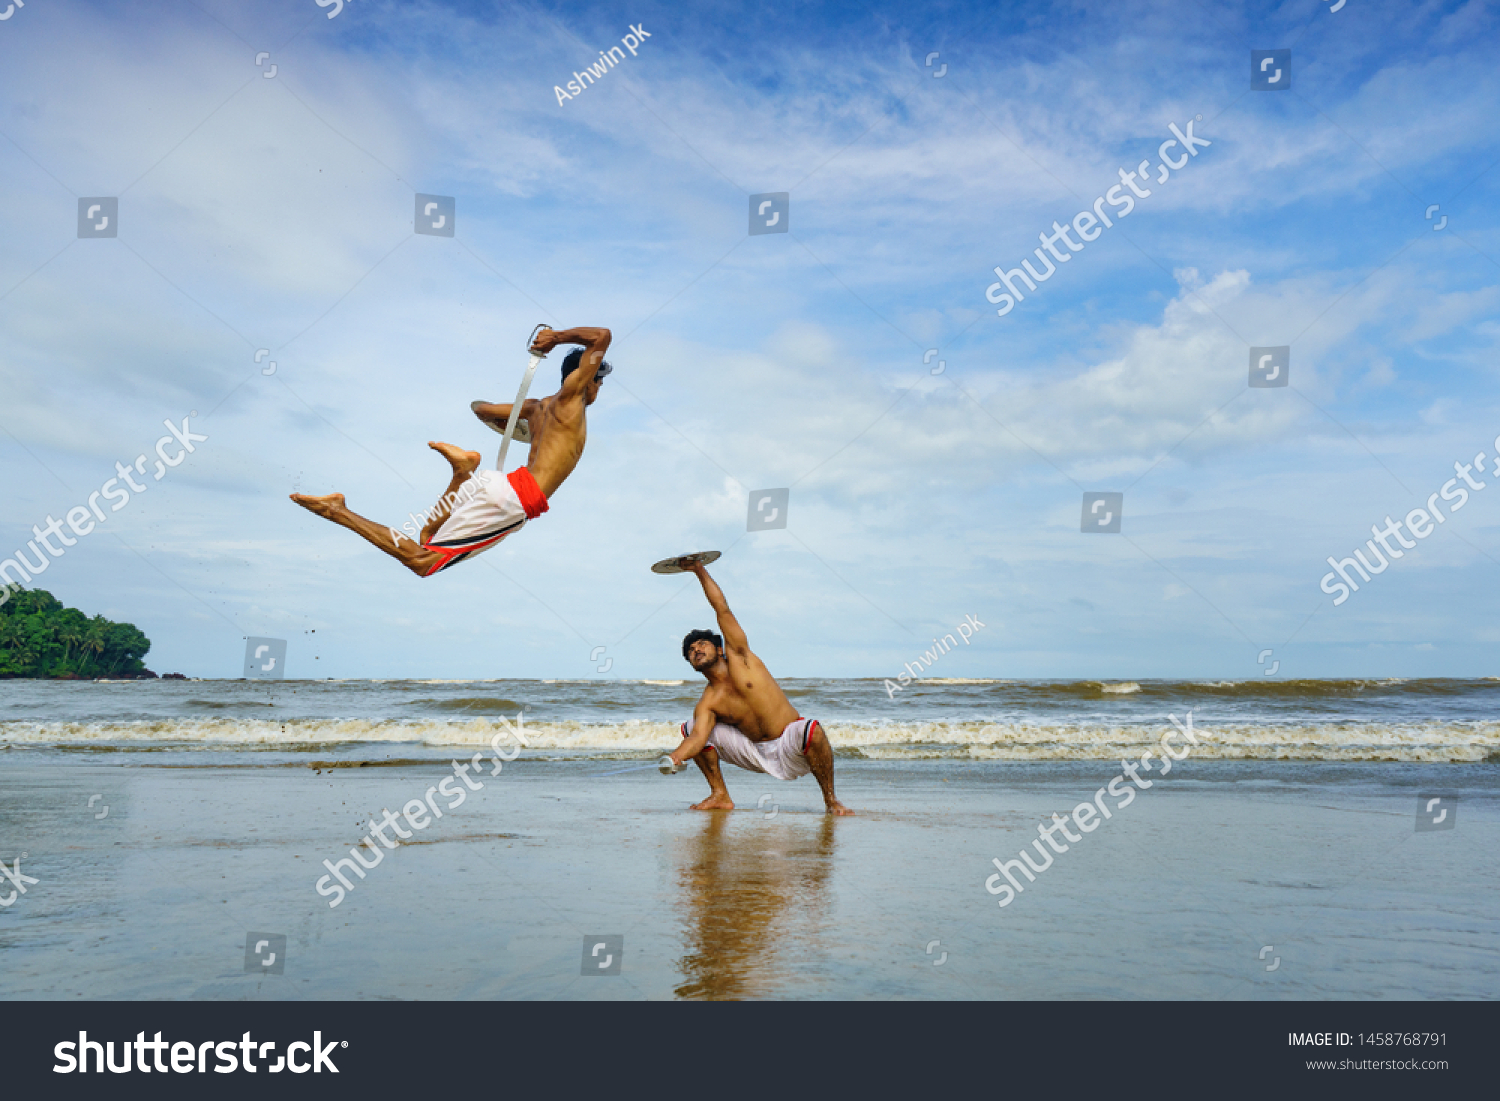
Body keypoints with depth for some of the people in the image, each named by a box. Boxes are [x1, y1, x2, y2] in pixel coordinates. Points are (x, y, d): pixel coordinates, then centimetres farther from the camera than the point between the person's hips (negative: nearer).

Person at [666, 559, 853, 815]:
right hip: (754, 753, 4)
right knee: (690, 726, -2)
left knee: (812, 730, -40)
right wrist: (676, 756, -40)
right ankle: (720, 796, 8)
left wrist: (700, 570, -8)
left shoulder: (738, 656, -7)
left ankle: (831, 800, -19)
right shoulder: (707, 703, -3)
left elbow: (722, 609, -11)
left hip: (788, 745, -4)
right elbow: (698, 737, -20)